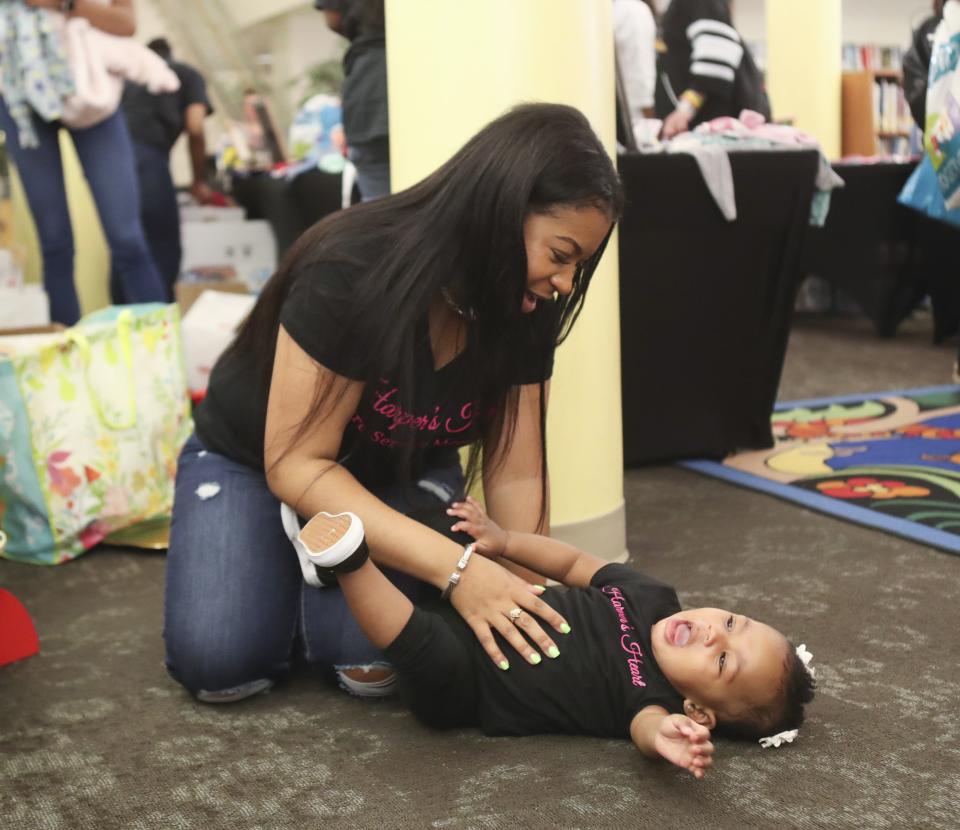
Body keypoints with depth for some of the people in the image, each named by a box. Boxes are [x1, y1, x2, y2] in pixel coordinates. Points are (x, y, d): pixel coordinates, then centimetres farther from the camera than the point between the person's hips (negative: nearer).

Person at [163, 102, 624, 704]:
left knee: (369, 655, -24)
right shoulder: (352, 271, -33)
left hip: (399, 475, 3)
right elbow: (296, 464, -32)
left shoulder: (524, 311, -17)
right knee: (218, 660, -22)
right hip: (256, 461, -2)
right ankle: (287, 580, 9)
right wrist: (454, 566, -41)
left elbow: (514, 474, -12)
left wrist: (529, 604, -24)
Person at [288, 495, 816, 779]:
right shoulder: (651, 598, -3)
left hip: (458, 690, -7)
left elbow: (646, 720, -41)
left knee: (433, 650, -40)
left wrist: (664, 737, -65)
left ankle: (346, 559, -30)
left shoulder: (656, 692, -19)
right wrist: (503, 542, -4)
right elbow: (576, 565, 7)